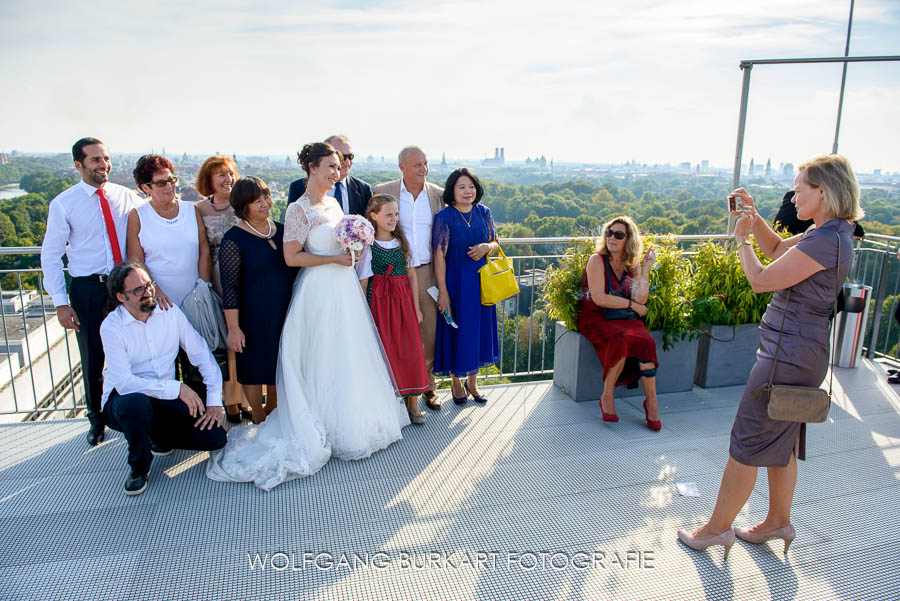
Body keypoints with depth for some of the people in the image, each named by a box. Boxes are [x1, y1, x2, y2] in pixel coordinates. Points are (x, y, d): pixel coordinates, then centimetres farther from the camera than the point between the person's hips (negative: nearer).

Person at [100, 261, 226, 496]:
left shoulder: (170, 312, -2)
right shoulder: (112, 326, -13)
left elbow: (202, 354, -1)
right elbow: (124, 382, -23)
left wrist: (214, 400, -10)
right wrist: (176, 388, -27)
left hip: (166, 398, 4)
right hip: (123, 398, -3)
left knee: (215, 436, -15)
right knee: (135, 402, -40)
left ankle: (157, 436, 16)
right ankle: (139, 468, -10)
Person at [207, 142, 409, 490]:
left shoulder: (333, 204, 12)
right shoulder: (299, 209, -12)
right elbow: (291, 257, -17)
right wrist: (335, 258, -16)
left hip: (345, 287, 8)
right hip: (320, 291, -8)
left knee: (351, 356, 14)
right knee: (325, 361, 0)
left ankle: (355, 420, 28)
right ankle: (331, 431, 14)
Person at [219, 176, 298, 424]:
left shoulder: (281, 230, 4)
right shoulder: (234, 239, -13)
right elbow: (229, 287, -14)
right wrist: (233, 328, -16)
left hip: (285, 311, 5)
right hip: (254, 315, -5)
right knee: (255, 366, 9)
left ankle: (273, 411, 40)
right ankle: (259, 419, 30)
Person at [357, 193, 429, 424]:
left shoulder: (403, 241, 8)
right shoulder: (368, 246, -5)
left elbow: (412, 275, 9)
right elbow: (363, 283, -5)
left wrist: (416, 308, 7)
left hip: (403, 301, 4)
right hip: (379, 301, -4)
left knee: (410, 349, 3)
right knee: (384, 351, 0)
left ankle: (412, 403, 14)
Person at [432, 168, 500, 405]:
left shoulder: (484, 213, 3)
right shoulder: (444, 217, -11)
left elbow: (496, 243, 11)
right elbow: (439, 256, -13)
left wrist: (486, 247, -13)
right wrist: (443, 291, -16)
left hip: (480, 280, 4)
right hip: (455, 280, -4)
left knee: (478, 328, 12)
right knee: (456, 330, 5)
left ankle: (472, 382, 30)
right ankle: (456, 383, 26)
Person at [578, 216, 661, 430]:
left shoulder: (632, 265, 10)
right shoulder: (597, 260, -5)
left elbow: (640, 299, -3)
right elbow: (599, 299, -14)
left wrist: (645, 269, -6)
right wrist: (631, 305, -8)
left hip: (624, 319, 4)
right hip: (595, 318, -4)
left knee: (645, 342, -27)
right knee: (621, 340, -33)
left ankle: (651, 401, -16)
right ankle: (607, 397, -17)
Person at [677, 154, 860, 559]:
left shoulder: (826, 240, -23)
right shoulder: (830, 233, 9)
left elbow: (761, 280, -19)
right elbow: (778, 248, 23)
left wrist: (741, 239, -5)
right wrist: (753, 215, 10)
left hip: (789, 355, -10)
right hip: (796, 353, 10)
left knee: (748, 442, 1)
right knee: (781, 442, 21)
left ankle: (717, 528, 15)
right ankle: (778, 521, 36)